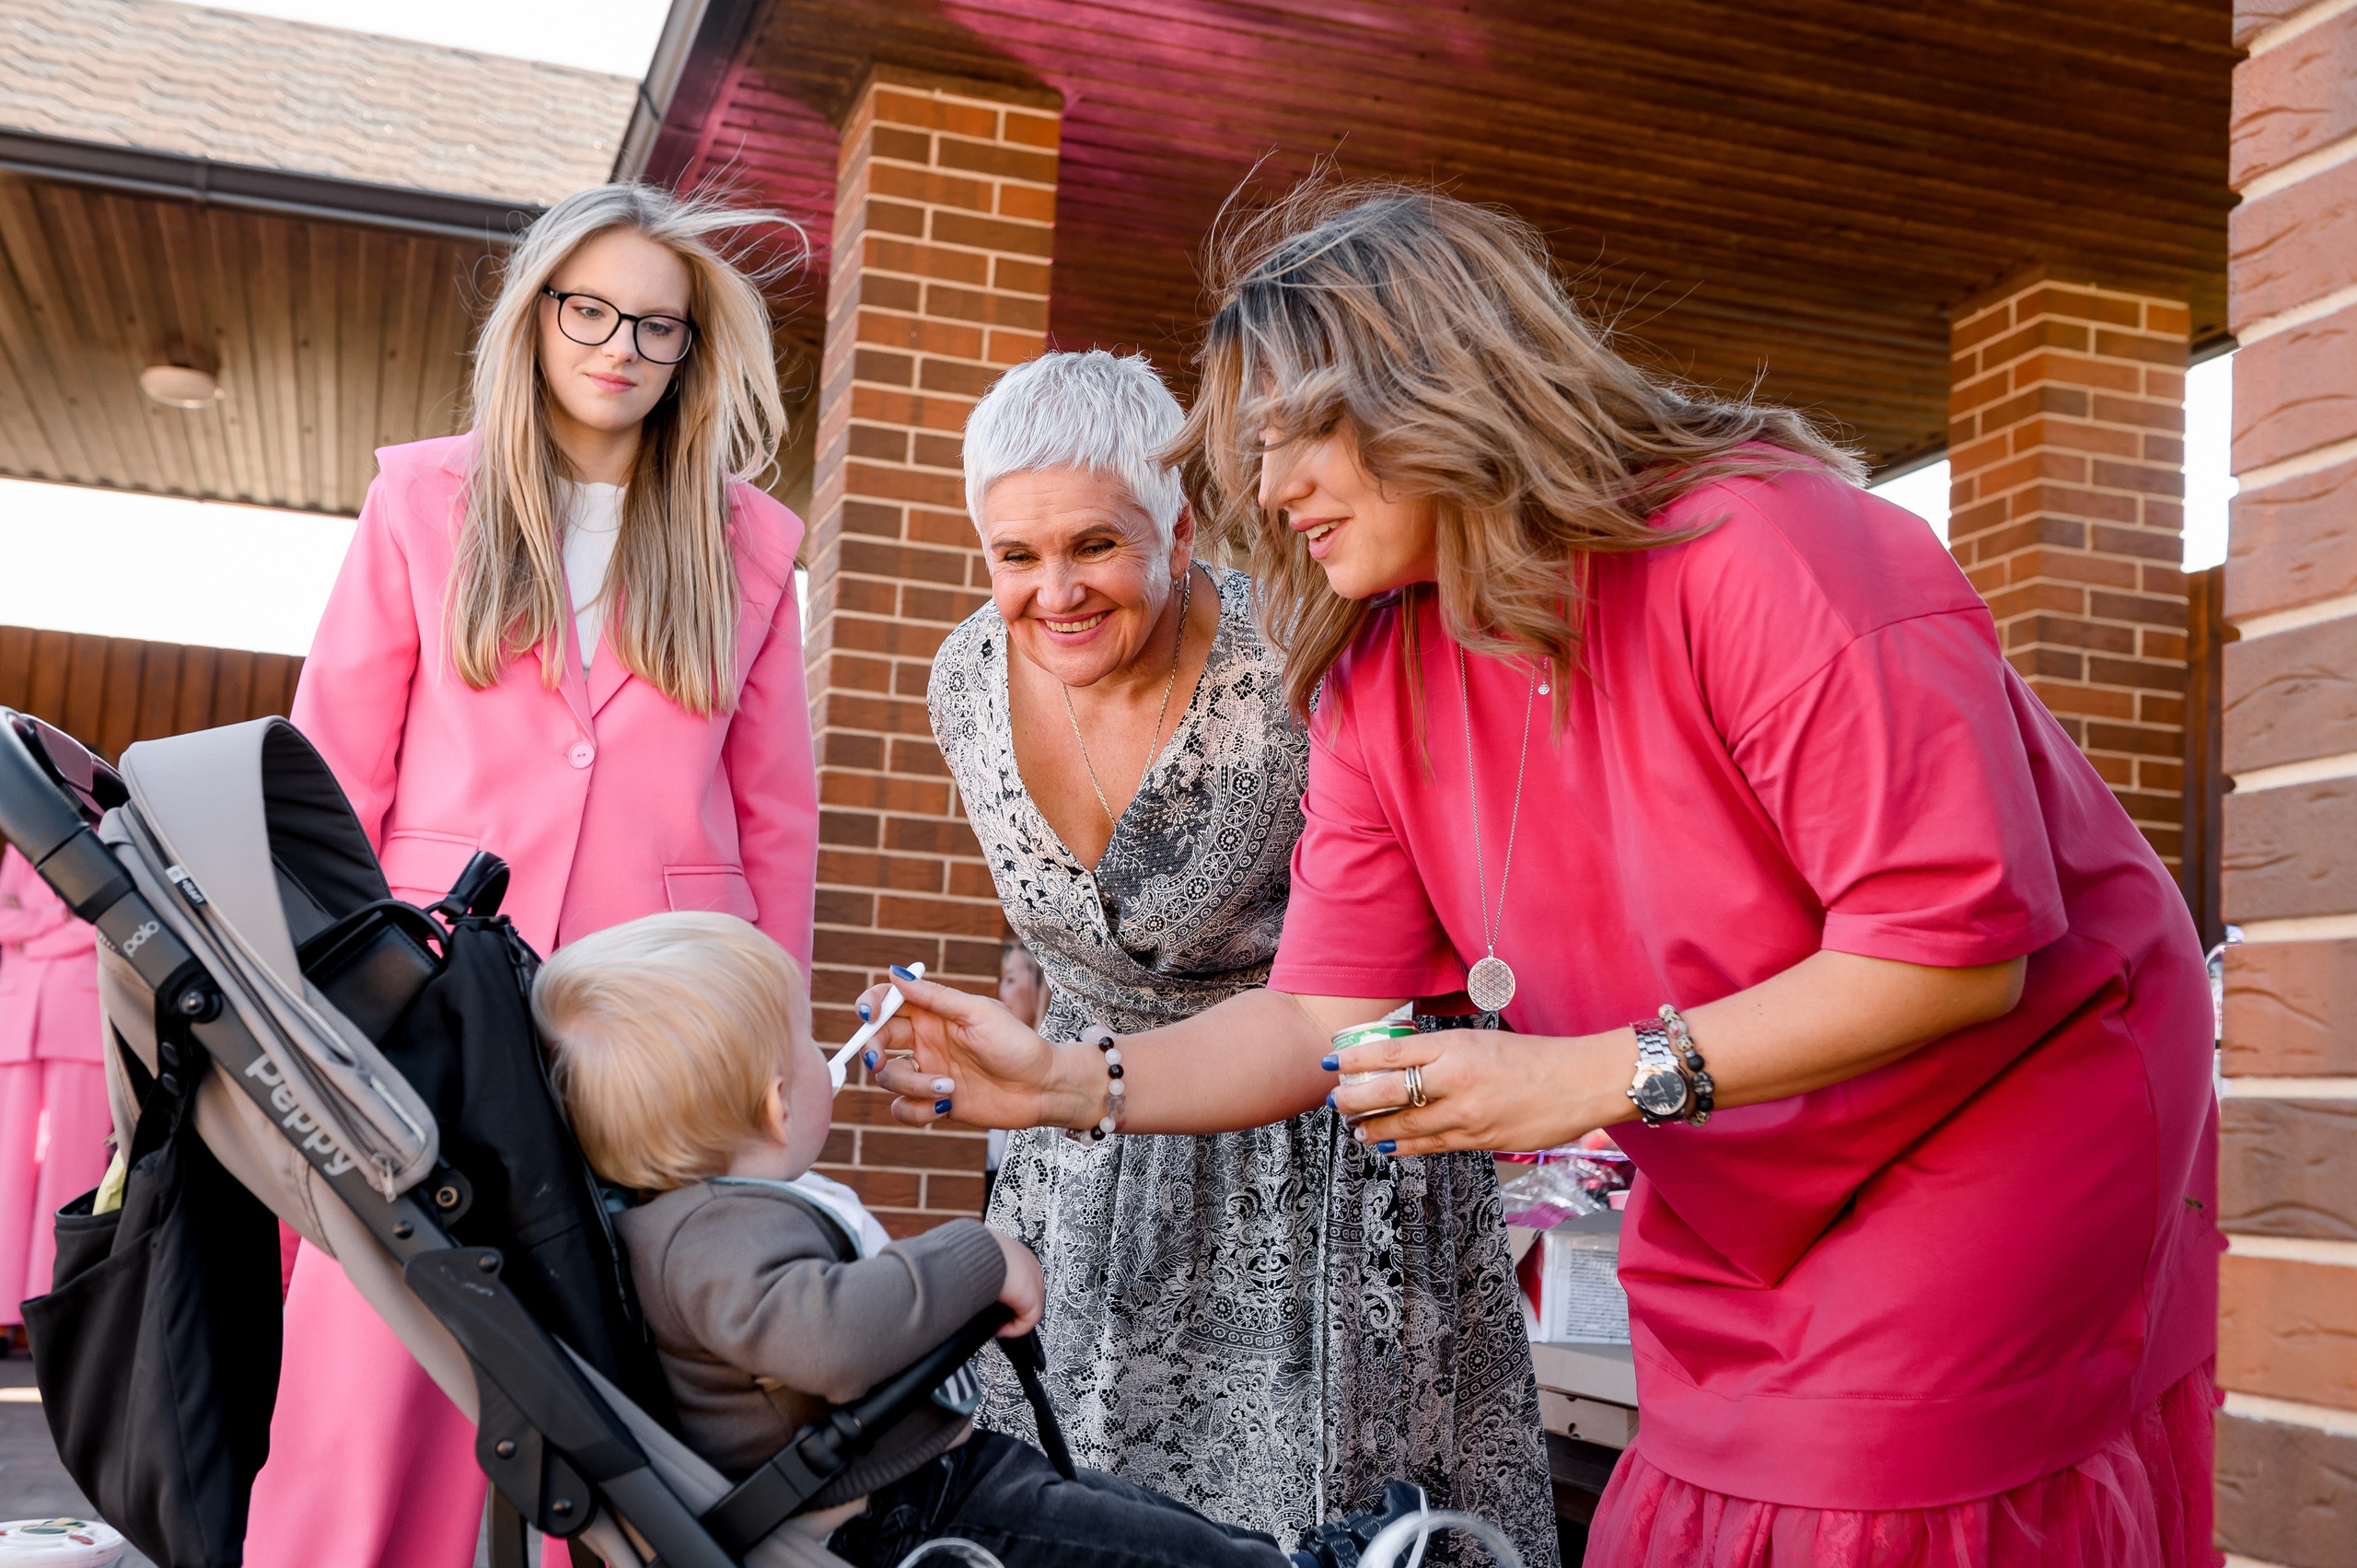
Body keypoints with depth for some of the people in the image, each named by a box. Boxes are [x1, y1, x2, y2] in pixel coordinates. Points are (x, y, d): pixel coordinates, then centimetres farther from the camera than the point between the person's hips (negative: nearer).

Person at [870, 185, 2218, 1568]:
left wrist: (1589, 1079, -30)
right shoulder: (1378, 687, -5)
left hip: (2025, 1121, -6)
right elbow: (1326, 1016, -4)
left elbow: (1958, 944, -29)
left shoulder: (1764, 555, -26)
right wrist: (1069, 1080, -18)